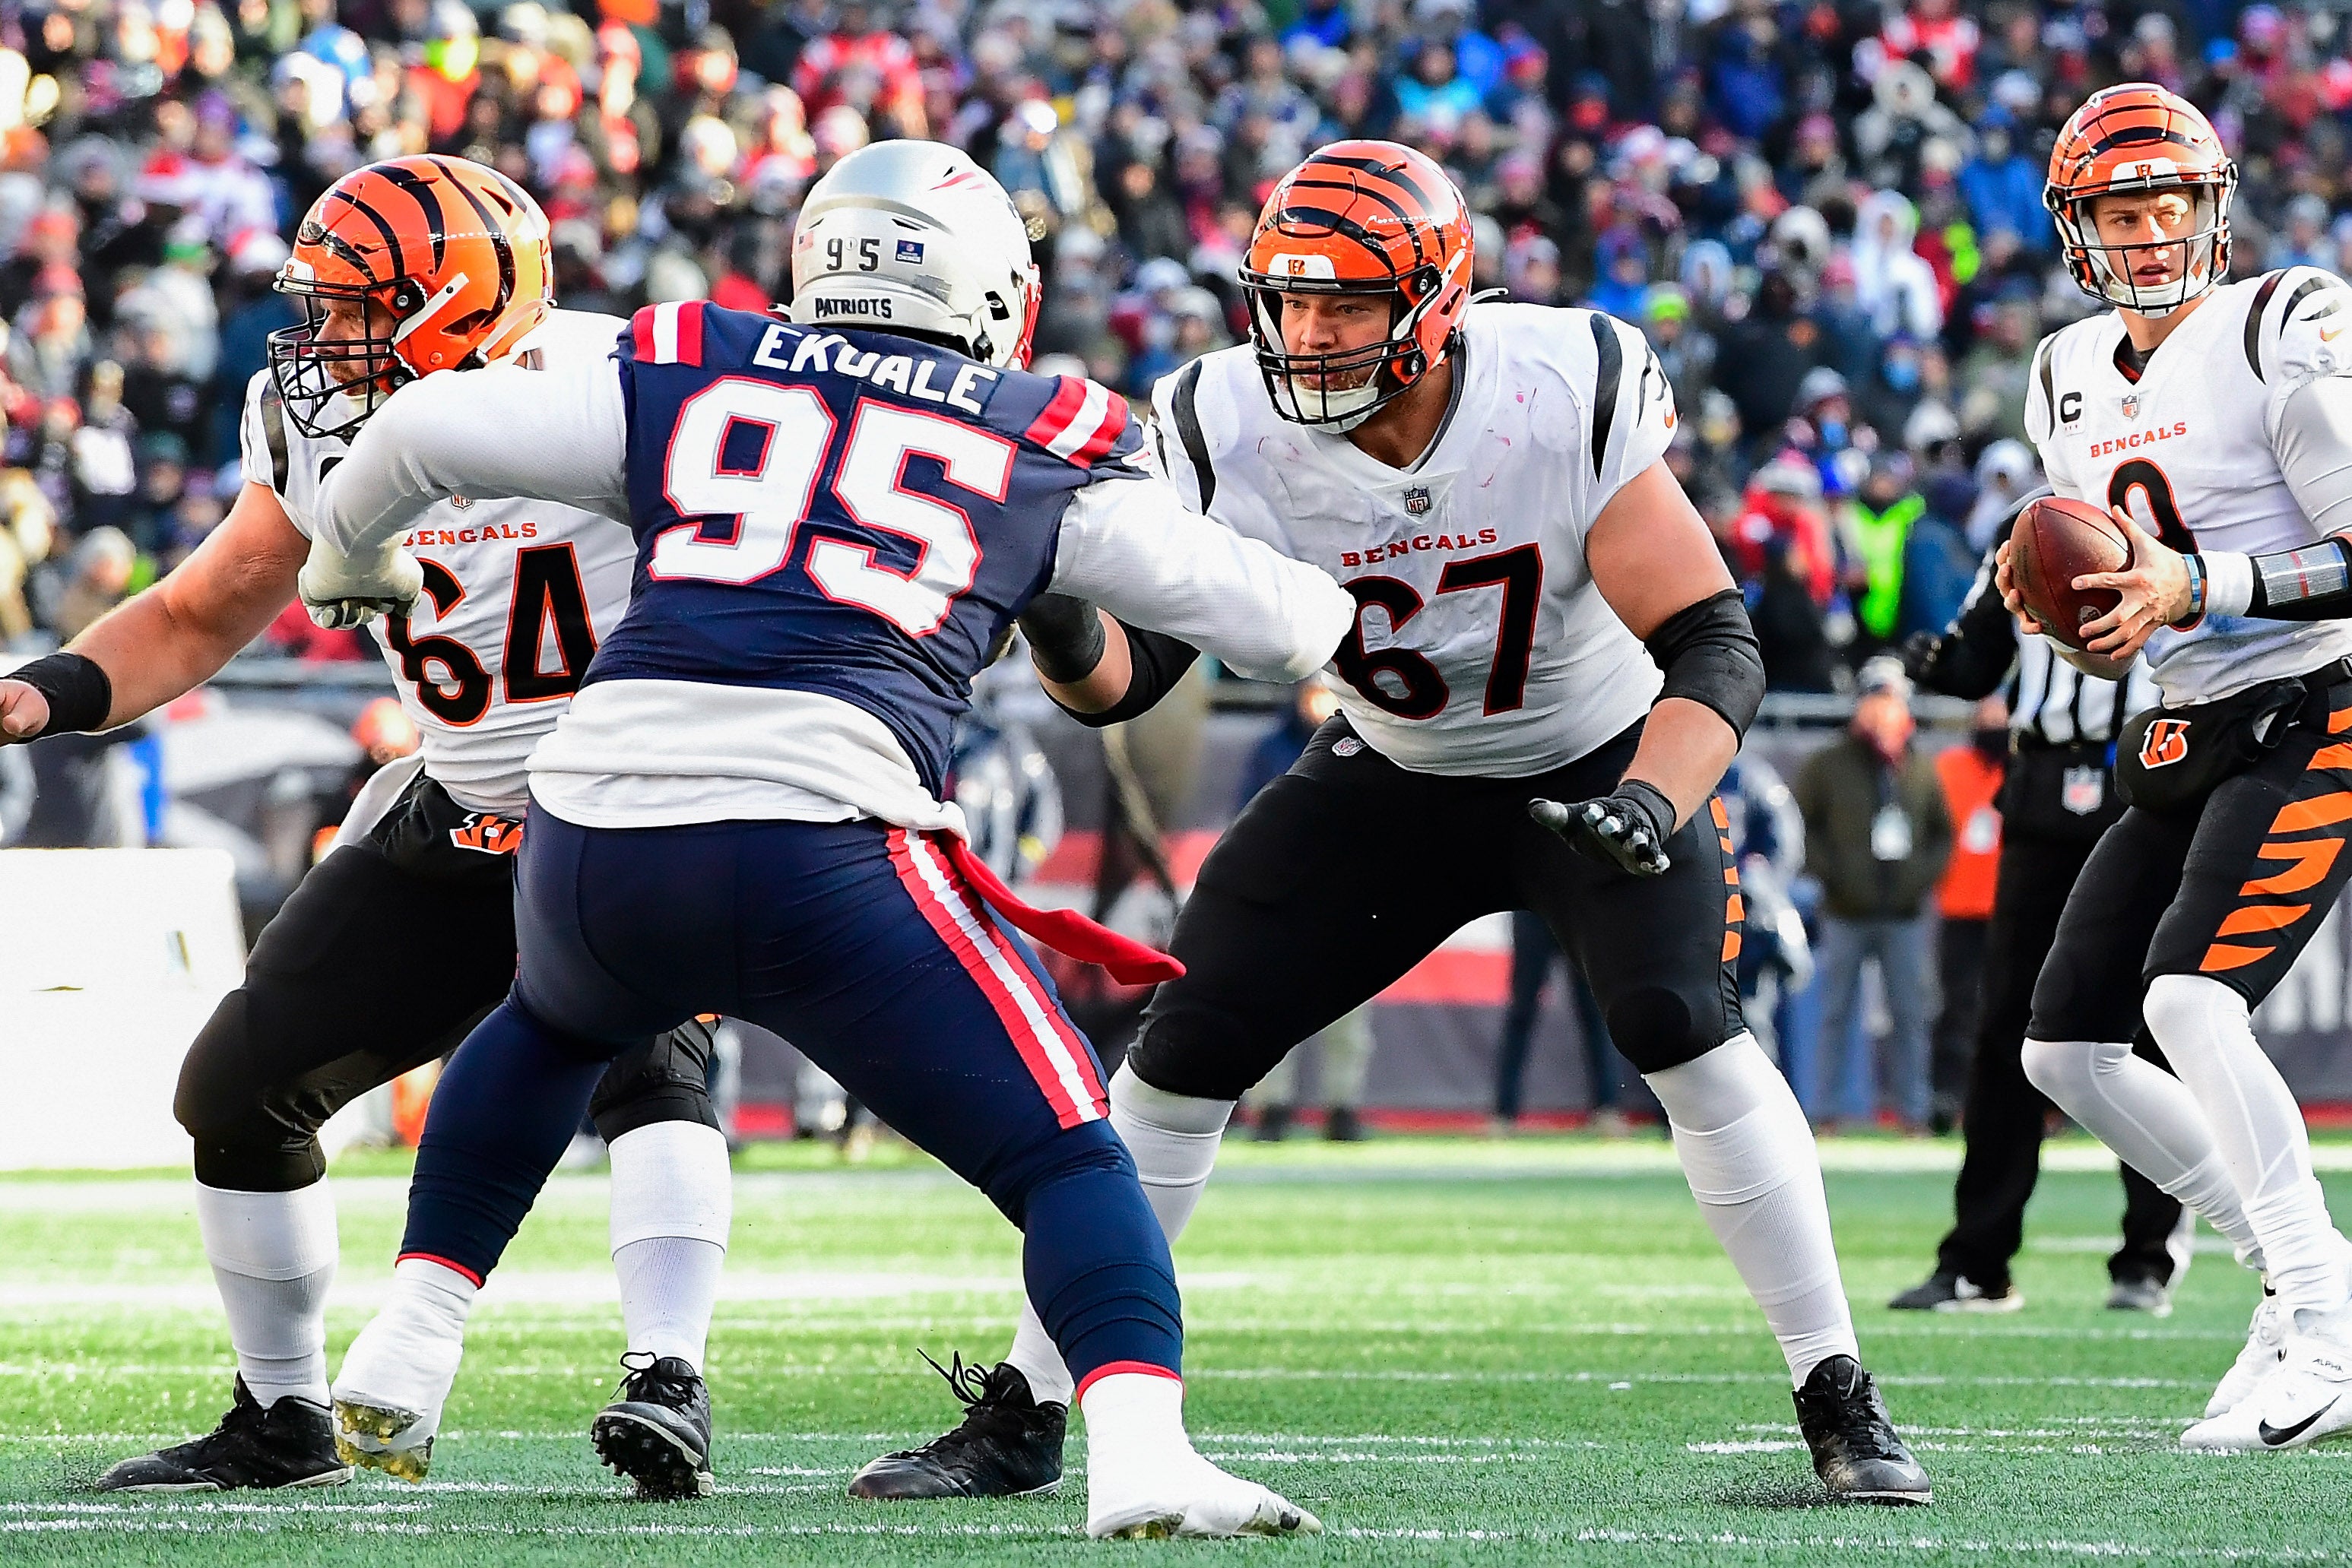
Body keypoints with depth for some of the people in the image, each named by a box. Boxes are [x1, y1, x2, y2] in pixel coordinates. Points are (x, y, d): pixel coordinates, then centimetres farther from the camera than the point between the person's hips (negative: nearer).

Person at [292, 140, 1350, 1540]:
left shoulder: (685, 384, 18)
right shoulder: (1051, 453, 14)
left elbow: (426, 431, 17)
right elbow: (1277, 620, 17)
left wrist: (353, 559, 38)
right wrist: (1337, 611, 41)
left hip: (594, 836, 4)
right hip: (819, 838, -4)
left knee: (552, 1026, 37)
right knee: (1067, 1160, 3)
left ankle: (407, 1351, 33)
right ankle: (1140, 1452, -20)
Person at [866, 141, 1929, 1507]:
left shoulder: (1568, 402, -29)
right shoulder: (1233, 433, -22)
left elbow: (1717, 646, -29)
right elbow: (1117, 683, -20)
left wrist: (1655, 808, -47)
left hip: (1601, 760, -3)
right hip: (1394, 779, 3)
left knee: (1687, 1033, -25)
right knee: (1183, 1056, -5)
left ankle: (1841, 1406, -12)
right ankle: (1024, 1415, 8)